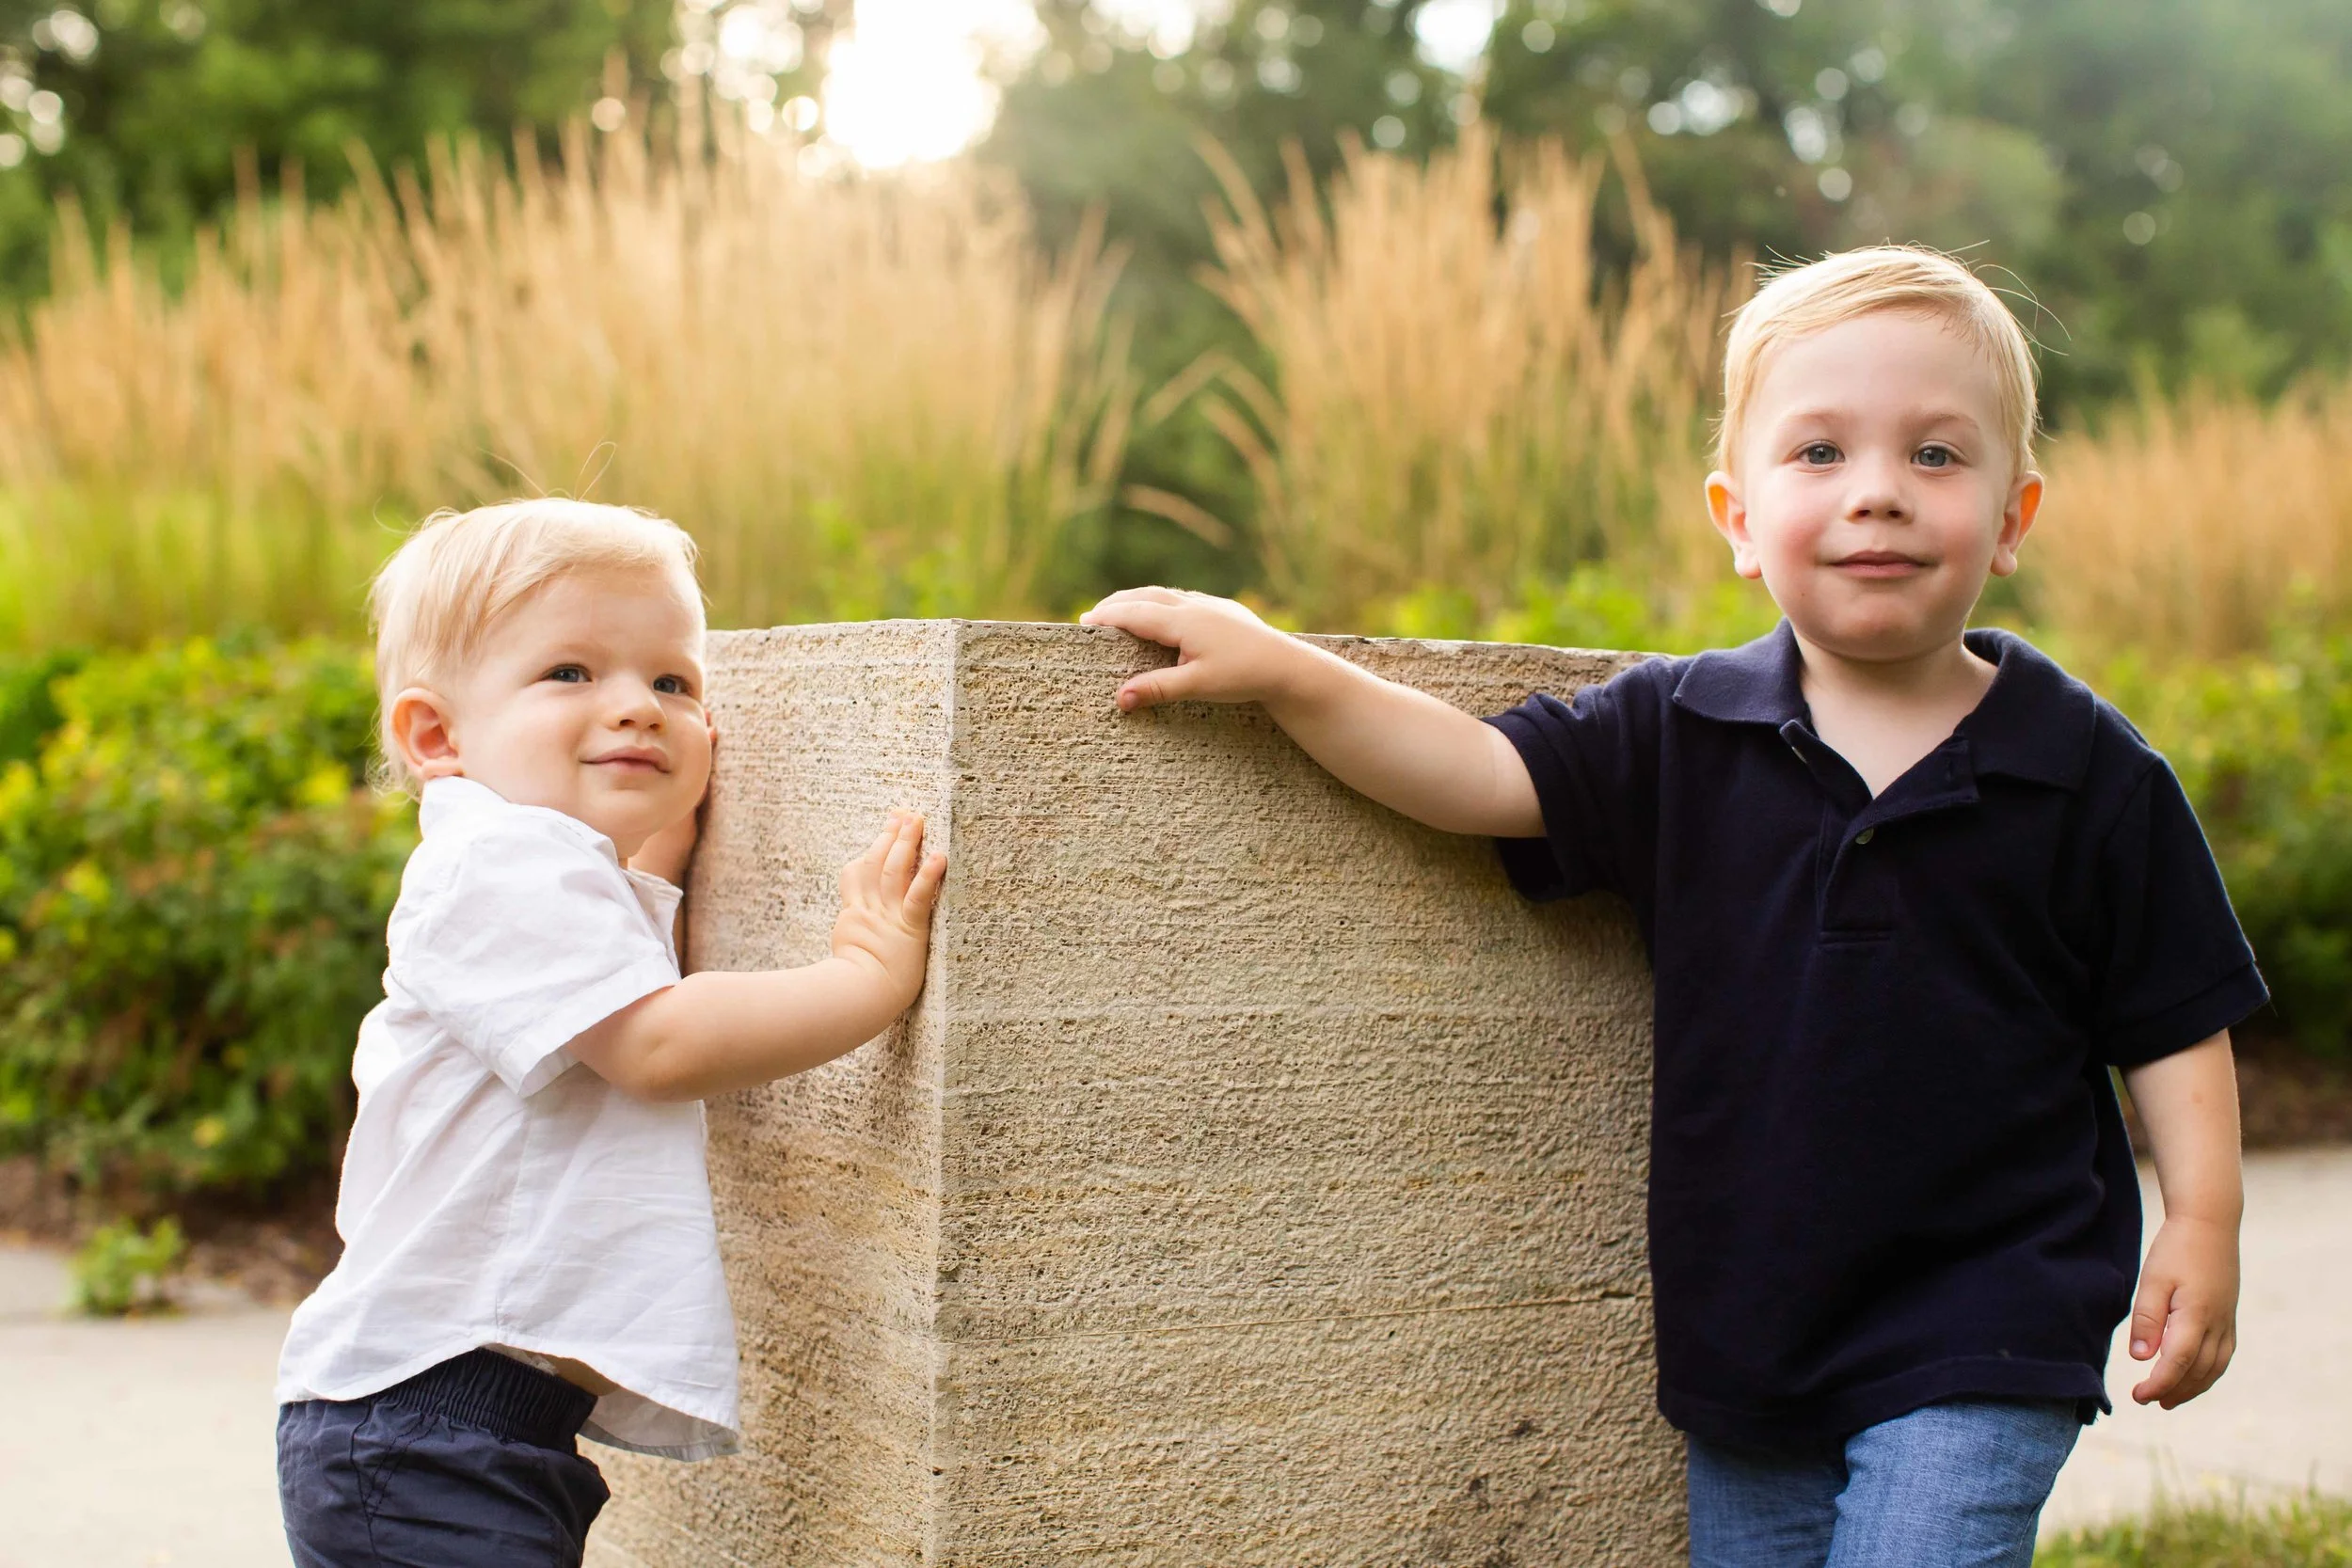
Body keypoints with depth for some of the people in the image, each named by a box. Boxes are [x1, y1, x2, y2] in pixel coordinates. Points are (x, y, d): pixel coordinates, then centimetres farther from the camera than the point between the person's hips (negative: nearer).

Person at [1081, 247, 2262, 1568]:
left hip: (1977, 1354, -3)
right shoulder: (1680, 739, 1)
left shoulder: (2090, 774, -5)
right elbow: (1482, 775, -5)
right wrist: (1281, 669, -15)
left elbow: (2174, 1023, 2)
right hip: (1745, 1338, 3)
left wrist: (2202, 1225, -7)